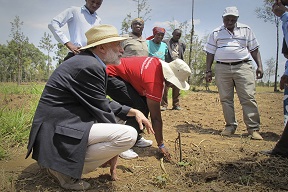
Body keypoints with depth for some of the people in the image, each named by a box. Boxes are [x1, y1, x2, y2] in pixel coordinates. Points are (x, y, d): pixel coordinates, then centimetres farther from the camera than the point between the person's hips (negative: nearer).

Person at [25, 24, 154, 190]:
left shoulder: (89, 61, 12)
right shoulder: (90, 66, -19)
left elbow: (103, 103, 16)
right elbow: (101, 111, -14)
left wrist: (133, 111, 8)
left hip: (60, 123, 11)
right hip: (58, 133, -11)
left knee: (114, 114, 23)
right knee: (129, 135, -19)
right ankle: (65, 168, -7)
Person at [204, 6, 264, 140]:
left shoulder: (246, 30, 13)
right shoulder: (216, 33, 13)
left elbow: (254, 49, 12)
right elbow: (210, 53, 11)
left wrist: (259, 66, 3)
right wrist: (208, 71, 4)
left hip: (243, 67, -1)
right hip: (222, 69, 1)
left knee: (248, 98, -8)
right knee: (226, 99, 2)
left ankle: (253, 128, -5)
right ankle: (230, 126, 12)